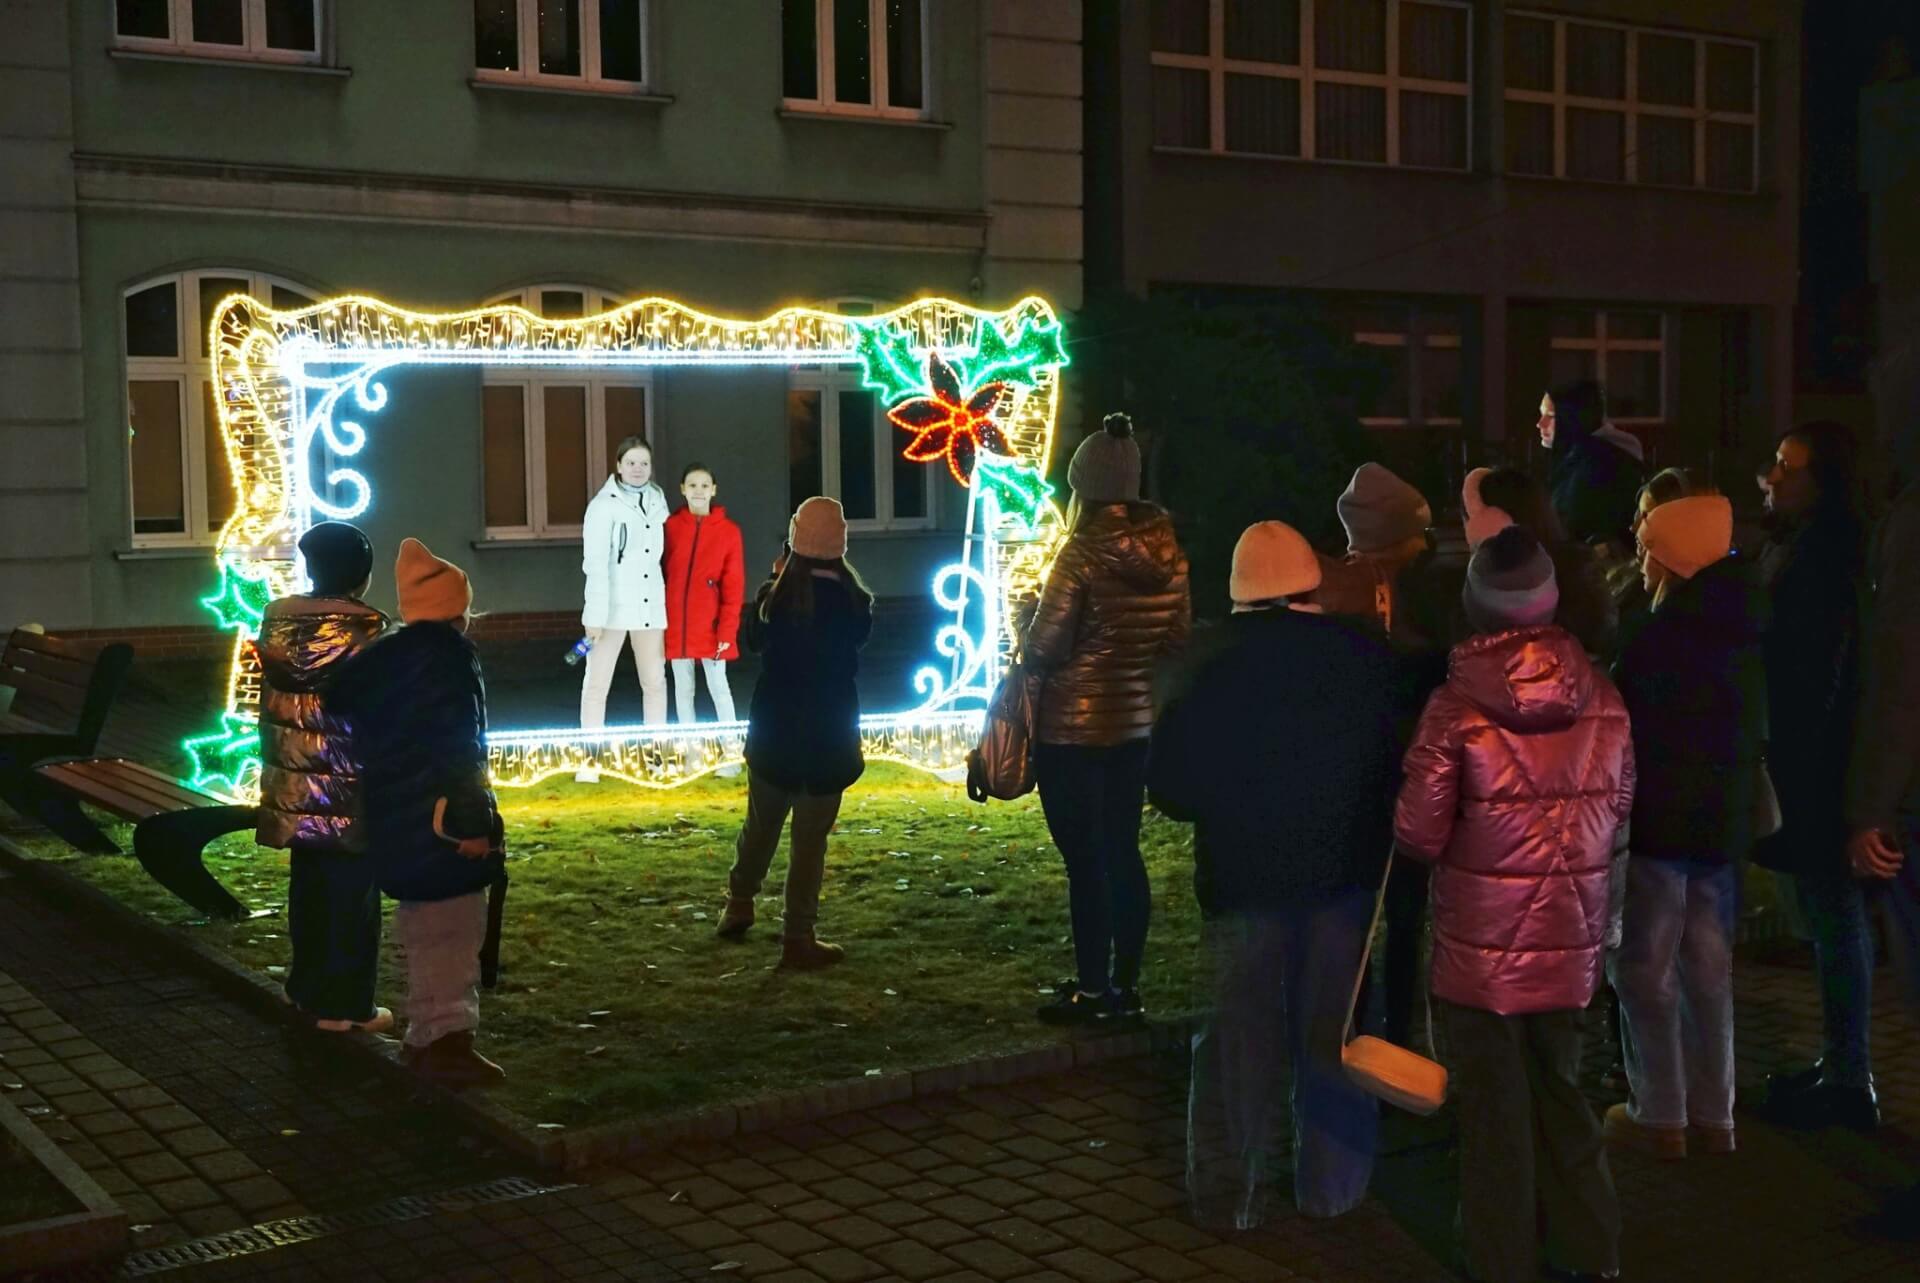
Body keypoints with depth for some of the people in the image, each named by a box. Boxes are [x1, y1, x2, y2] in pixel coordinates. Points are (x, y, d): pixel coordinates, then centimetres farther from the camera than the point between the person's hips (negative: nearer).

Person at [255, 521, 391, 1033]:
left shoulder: (277, 617, 3)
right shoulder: (367, 630, -15)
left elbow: (269, 695, 10)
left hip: (293, 783, 6)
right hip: (350, 789, -6)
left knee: (308, 886, 16)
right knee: (352, 893, 3)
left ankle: (307, 991, 25)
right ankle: (345, 1005, 8)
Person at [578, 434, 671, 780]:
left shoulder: (657, 502, 11)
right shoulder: (604, 505, -6)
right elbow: (595, 564, -11)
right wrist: (596, 615, -17)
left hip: (650, 603, 5)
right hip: (614, 604, -5)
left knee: (655, 682, 7)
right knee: (597, 684, -2)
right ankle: (589, 763, 1)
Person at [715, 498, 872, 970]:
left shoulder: (772, 597, -10)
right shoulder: (850, 602, -14)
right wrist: (839, 583, 8)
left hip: (774, 731, 2)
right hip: (830, 733, -2)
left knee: (761, 824, 21)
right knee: (811, 838, 6)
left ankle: (738, 907, 37)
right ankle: (798, 939, 9)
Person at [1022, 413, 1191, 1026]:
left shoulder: (1082, 554, -17)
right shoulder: (1168, 552, 1)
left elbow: (1044, 649, -14)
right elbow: (1180, 636, 10)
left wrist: (1024, 643, 6)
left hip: (1073, 728, -6)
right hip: (1137, 722, 6)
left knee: (1085, 859, 1)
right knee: (1123, 853, 13)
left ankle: (1091, 991, 7)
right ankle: (1126, 985, 19)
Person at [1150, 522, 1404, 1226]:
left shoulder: (1213, 668, -9)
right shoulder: (1364, 657, -9)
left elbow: (1168, 782, -6)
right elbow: (1402, 757, -4)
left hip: (1242, 876, 0)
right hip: (1345, 874, 1)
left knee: (1241, 1034, 10)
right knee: (1334, 1033, 13)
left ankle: (1227, 1193, 14)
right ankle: (1331, 1187, 21)